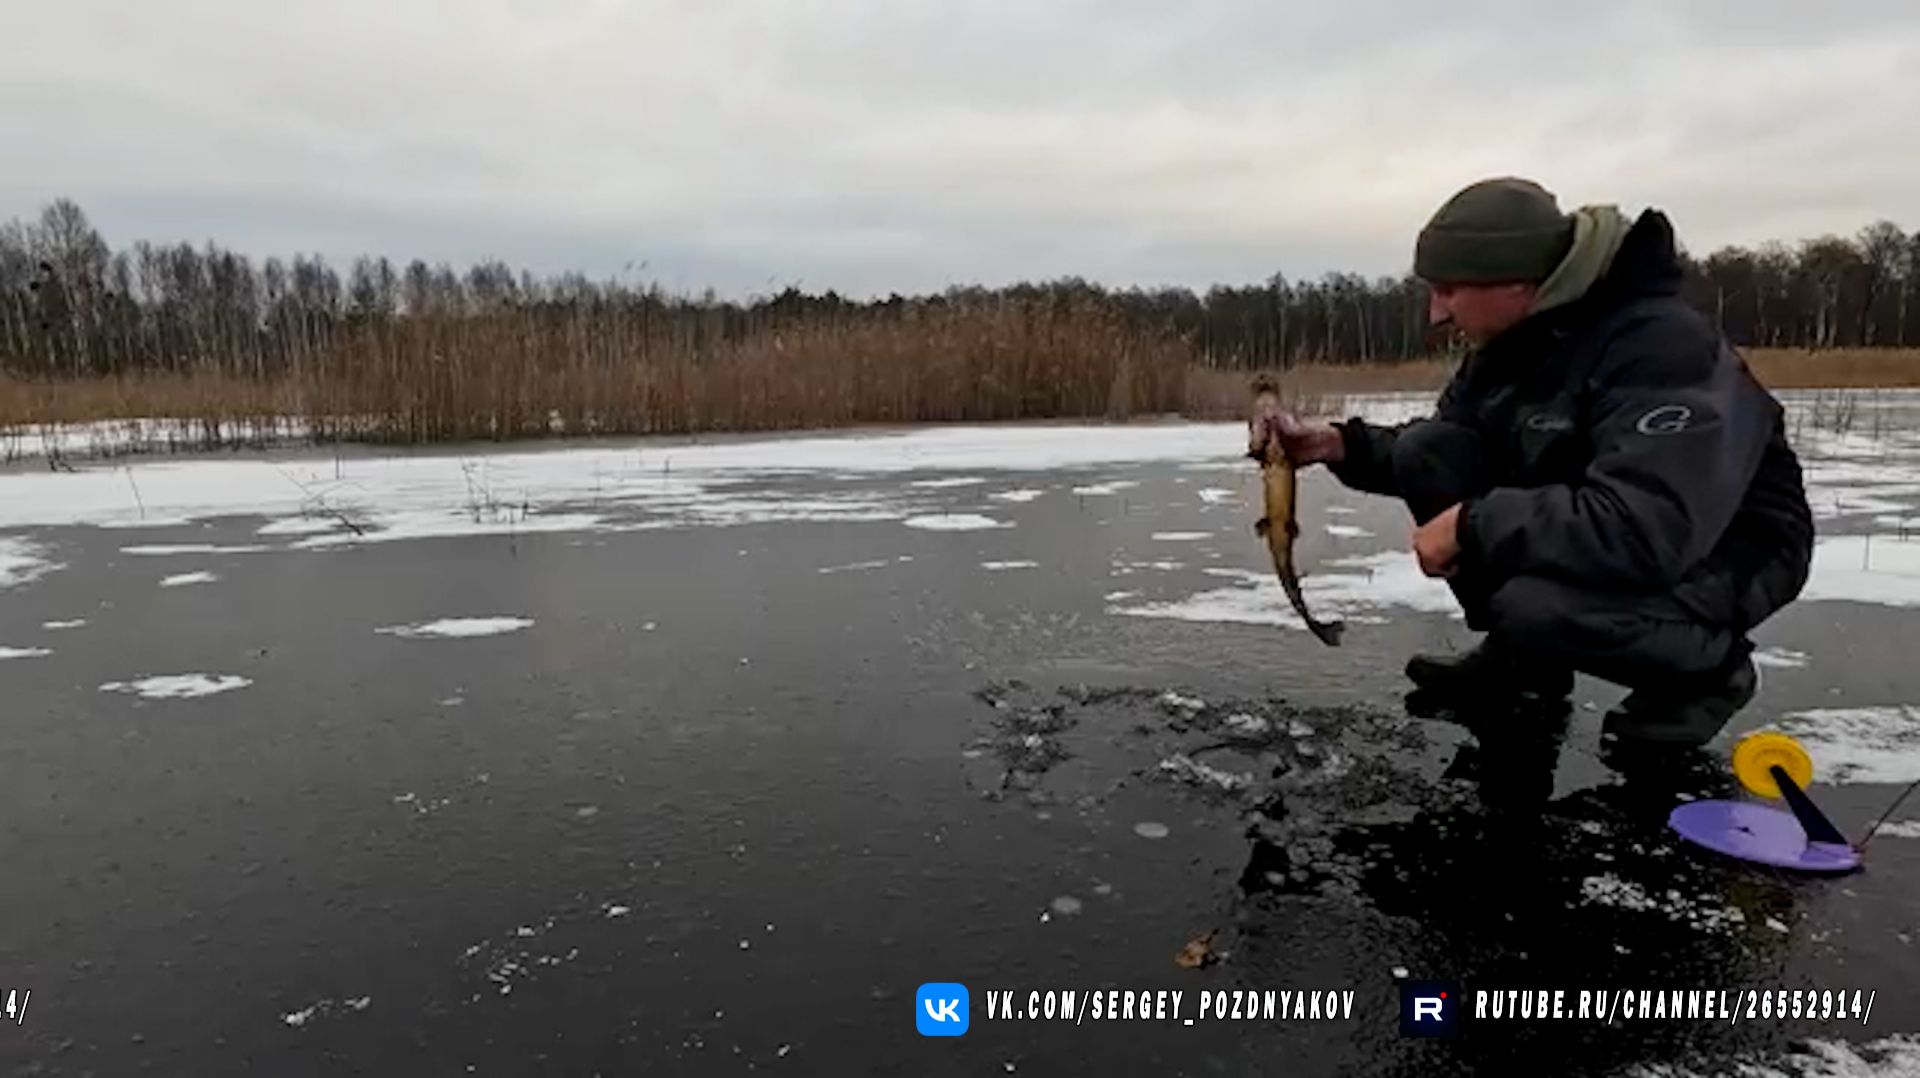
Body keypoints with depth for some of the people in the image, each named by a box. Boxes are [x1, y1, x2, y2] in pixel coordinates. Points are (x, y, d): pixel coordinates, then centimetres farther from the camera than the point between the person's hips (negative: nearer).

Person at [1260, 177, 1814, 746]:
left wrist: (1474, 526, -33)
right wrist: (1344, 445, -10)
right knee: (1425, 453, -11)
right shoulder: (1511, 338, -4)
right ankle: (1522, 653, 2)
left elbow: (1645, 533, -42)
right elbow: (1447, 449, 7)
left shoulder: (1664, 348, -30)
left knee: (1539, 600, -36)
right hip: (1584, 537, 7)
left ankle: (1707, 668, -4)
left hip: (1727, 555, -7)